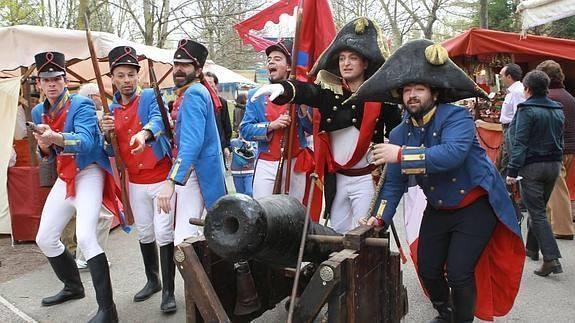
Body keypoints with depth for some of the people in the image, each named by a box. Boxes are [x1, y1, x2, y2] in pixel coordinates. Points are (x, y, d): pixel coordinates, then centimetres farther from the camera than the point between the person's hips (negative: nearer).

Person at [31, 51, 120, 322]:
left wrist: (56, 137, -48)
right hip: (64, 178, 8)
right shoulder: (38, 112, 7)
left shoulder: (82, 105, -13)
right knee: (44, 239, 13)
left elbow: (86, 141, -30)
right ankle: (73, 287, 36)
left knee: (85, 236, -24)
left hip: (89, 173, -8)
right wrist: (44, 146, -11)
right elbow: (47, 155, 12)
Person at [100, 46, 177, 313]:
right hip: (135, 182, 5)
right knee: (145, 234, 15)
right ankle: (152, 281, 33)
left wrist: (144, 134, -53)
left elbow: (157, 120, -31)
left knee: (164, 234, -5)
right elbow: (111, 152, 10)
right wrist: (107, 132, -12)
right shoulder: (112, 109, 8)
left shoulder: (150, 97, -7)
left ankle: (168, 291, 6)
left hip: (161, 178, -5)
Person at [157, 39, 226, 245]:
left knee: (184, 240, -15)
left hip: (196, 172, -11)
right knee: (189, 233, 22)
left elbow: (192, 142, -29)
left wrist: (171, 181, -37)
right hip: (195, 169, 11)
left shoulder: (193, 94, -16)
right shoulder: (196, 91, 16)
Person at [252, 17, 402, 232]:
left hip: (366, 178, -3)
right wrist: (283, 88, -42)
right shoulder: (329, 91, -1)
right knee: (337, 232, 19)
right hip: (336, 178, 4)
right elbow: (307, 92, -22)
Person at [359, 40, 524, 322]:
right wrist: (380, 217, -14)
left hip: (476, 206, -5)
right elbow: (394, 182, -3)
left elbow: (452, 153, -39)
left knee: (458, 273, -11)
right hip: (438, 211, 6)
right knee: (428, 271, 10)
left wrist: (401, 155, -40)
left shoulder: (456, 117, -20)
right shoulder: (399, 134, -3)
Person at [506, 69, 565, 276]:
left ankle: (551, 259, -10)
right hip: (554, 165, 7)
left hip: (532, 166, -7)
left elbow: (520, 143, -18)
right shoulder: (558, 110, 10)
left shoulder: (527, 110, -13)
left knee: (537, 213, -4)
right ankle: (532, 247, 34)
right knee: (538, 208, 20)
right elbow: (560, 139, 16)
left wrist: (512, 171, -18)